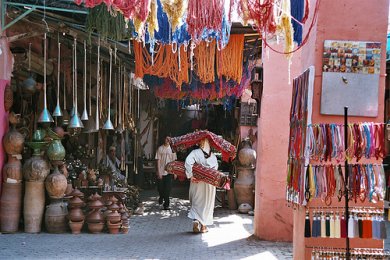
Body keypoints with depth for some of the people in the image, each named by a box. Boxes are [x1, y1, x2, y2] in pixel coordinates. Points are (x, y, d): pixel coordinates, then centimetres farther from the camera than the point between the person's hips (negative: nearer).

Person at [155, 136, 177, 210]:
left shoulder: (172, 149, 5)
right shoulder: (160, 149, -2)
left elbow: (174, 161, 9)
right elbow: (158, 160, -4)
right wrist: (159, 172, -9)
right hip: (161, 172, -1)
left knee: (168, 189, -2)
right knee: (160, 188, 5)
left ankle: (166, 204, 6)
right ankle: (161, 198, 36)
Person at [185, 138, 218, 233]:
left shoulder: (195, 152, -9)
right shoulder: (213, 156, -1)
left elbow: (188, 163, -23)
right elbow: (216, 168, -6)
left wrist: (190, 176, -19)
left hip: (197, 182, -2)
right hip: (210, 182, 2)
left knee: (196, 203, 10)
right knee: (207, 204, 12)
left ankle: (195, 221, -10)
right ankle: (203, 226, 16)